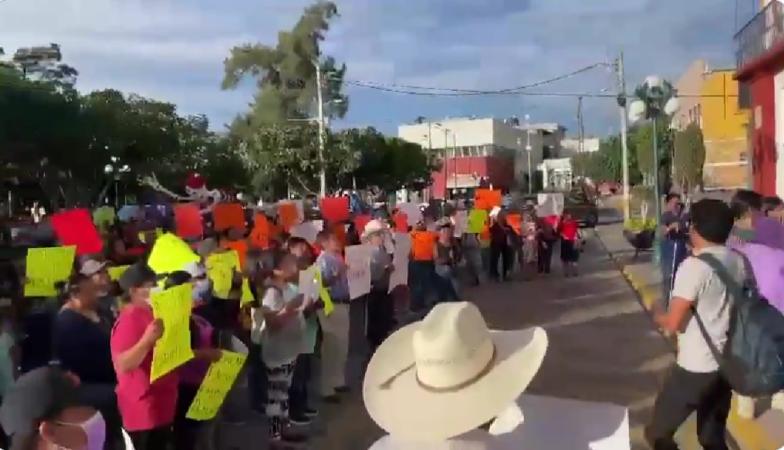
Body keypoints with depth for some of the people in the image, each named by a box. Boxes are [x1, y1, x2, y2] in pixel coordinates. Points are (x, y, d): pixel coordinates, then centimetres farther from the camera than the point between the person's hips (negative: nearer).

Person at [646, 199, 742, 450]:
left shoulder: (694, 266, -20)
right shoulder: (738, 262, 2)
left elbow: (673, 323, -21)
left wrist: (657, 315, -1)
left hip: (696, 366, -8)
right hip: (728, 362, 8)